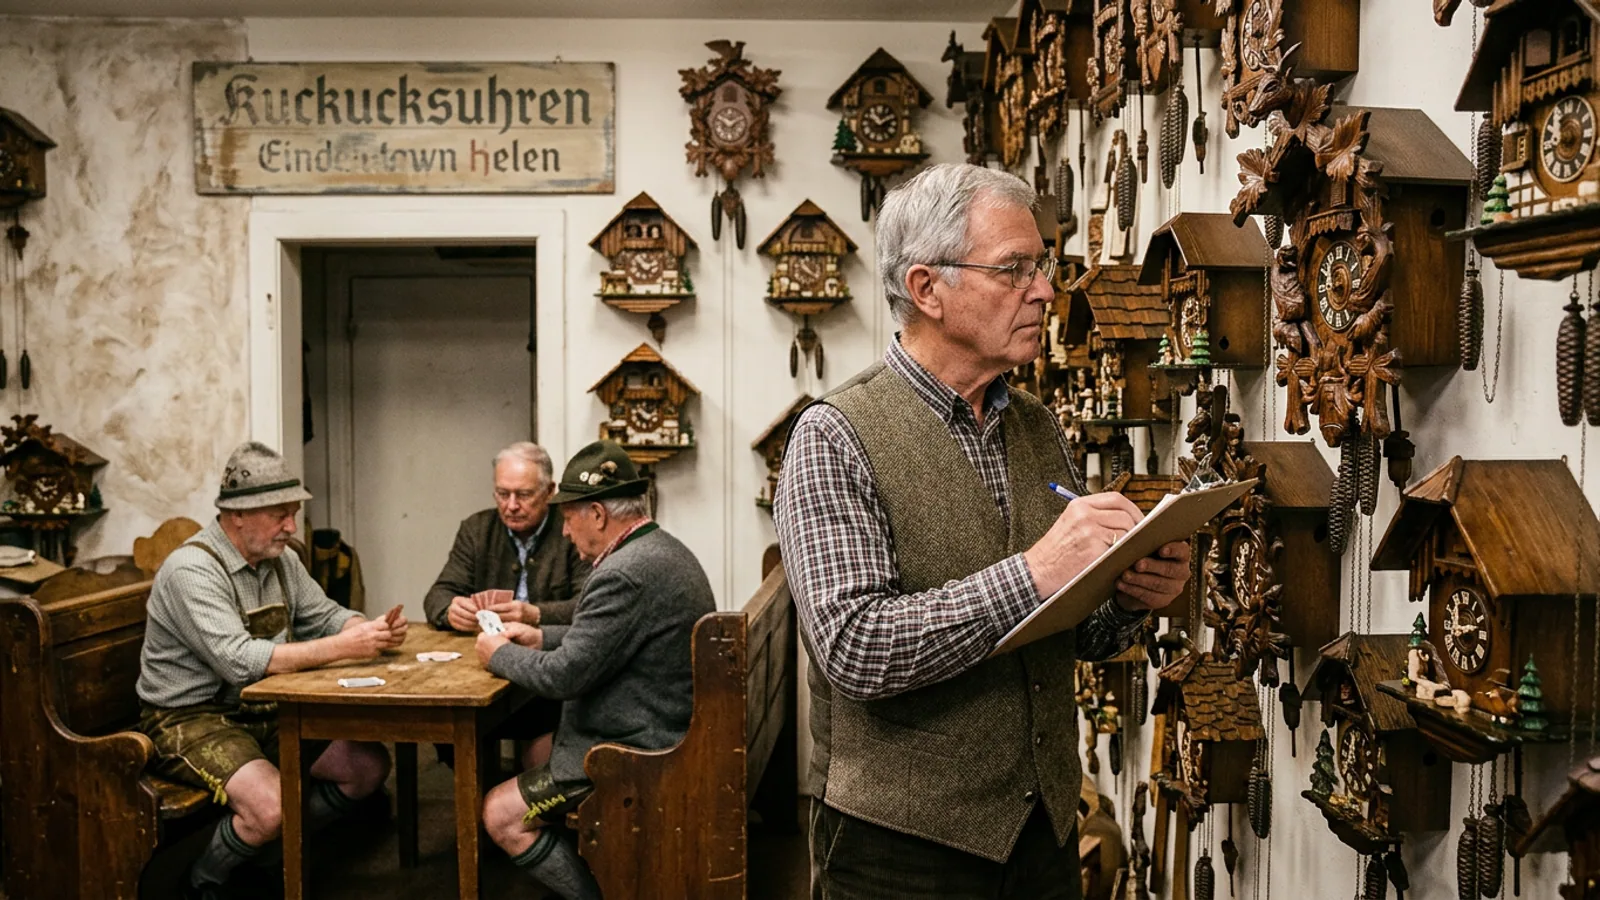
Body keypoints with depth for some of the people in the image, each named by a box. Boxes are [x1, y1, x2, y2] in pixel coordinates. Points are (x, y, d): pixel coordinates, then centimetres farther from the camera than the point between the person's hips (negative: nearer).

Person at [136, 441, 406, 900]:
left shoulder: (281, 560, 5)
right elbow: (240, 661, -31)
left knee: (370, 765, -5)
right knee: (272, 805, -30)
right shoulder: (192, 570, -20)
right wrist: (344, 647, -32)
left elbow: (327, 616, 12)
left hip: (265, 711, 8)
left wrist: (372, 629, -12)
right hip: (192, 719, -8)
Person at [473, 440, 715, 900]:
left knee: (500, 814, -4)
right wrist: (542, 636, 12)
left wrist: (500, 654, -6)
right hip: (671, 731, 11)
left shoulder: (624, 574, -26)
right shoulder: (664, 550, 7)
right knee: (538, 752, 26)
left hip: (637, 754, -11)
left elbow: (564, 676, -23)